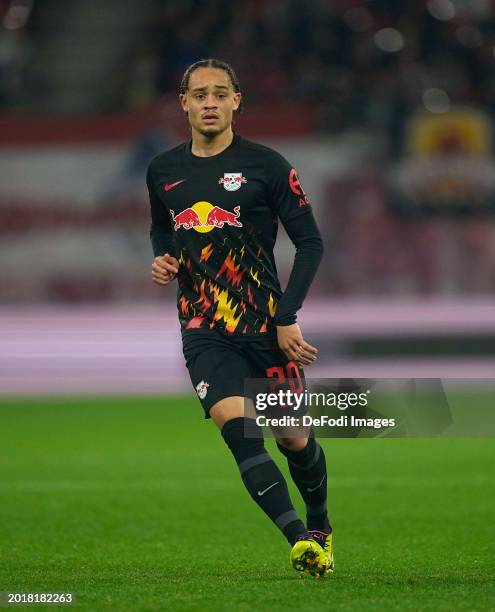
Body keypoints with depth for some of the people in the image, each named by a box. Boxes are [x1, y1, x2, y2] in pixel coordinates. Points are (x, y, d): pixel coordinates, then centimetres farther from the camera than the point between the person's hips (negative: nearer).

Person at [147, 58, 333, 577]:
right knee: (237, 429, -20)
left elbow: (310, 242, -1)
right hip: (203, 331, 2)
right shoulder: (163, 171, 8)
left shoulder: (265, 165, -4)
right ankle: (300, 542, -26)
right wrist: (162, 259, 5)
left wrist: (288, 316, -9)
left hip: (265, 324, -2)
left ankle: (320, 525, 32)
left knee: (293, 439, 4)